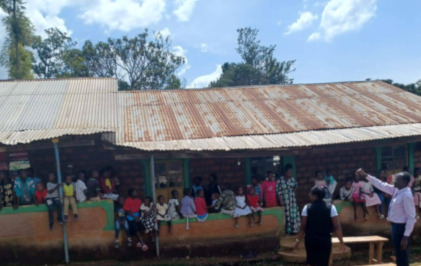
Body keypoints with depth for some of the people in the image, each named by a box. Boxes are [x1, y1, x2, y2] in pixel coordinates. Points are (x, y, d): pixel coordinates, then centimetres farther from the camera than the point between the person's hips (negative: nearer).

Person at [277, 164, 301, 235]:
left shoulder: (293, 179, 2)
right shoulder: (280, 180, -11)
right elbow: (278, 191, -11)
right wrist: (281, 200, -15)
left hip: (292, 199, 4)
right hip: (284, 200, -4)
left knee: (294, 213, 3)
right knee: (286, 214, 2)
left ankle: (294, 229, 12)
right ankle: (287, 230, 9)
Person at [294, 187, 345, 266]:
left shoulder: (307, 208, -4)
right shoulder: (331, 208, -4)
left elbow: (303, 227, -3)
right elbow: (337, 227, -7)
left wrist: (298, 240, 8)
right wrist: (341, 241, 2)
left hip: (310, 239, 1)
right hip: (325, 240, -1)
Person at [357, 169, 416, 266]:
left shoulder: (406, 195, -22)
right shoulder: (397, 190, 3)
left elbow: (411, 218, -23)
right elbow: (381, 185, 15)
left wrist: (406, 236, -23)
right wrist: (366, 176, 12)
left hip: (401, 227, -9)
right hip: (396, 226, 9)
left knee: (402, 256, 2)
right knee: (399, 254, 20)